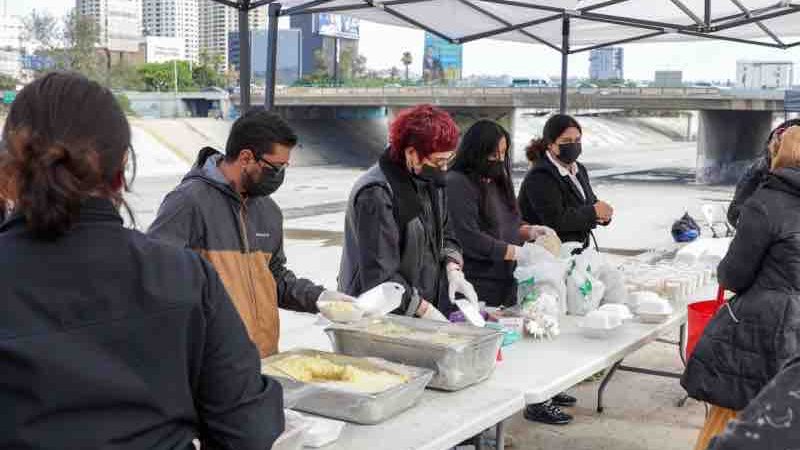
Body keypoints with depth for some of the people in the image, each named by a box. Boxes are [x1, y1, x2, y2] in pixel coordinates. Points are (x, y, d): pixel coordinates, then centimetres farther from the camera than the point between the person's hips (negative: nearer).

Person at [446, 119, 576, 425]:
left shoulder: (497, 179, 14)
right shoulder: (458, 183, -13)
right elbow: (470, 237, -20)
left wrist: (530, 231, 3)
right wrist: (517, 253, -20)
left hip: (506, 280, 8)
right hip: (478, 287, -8)